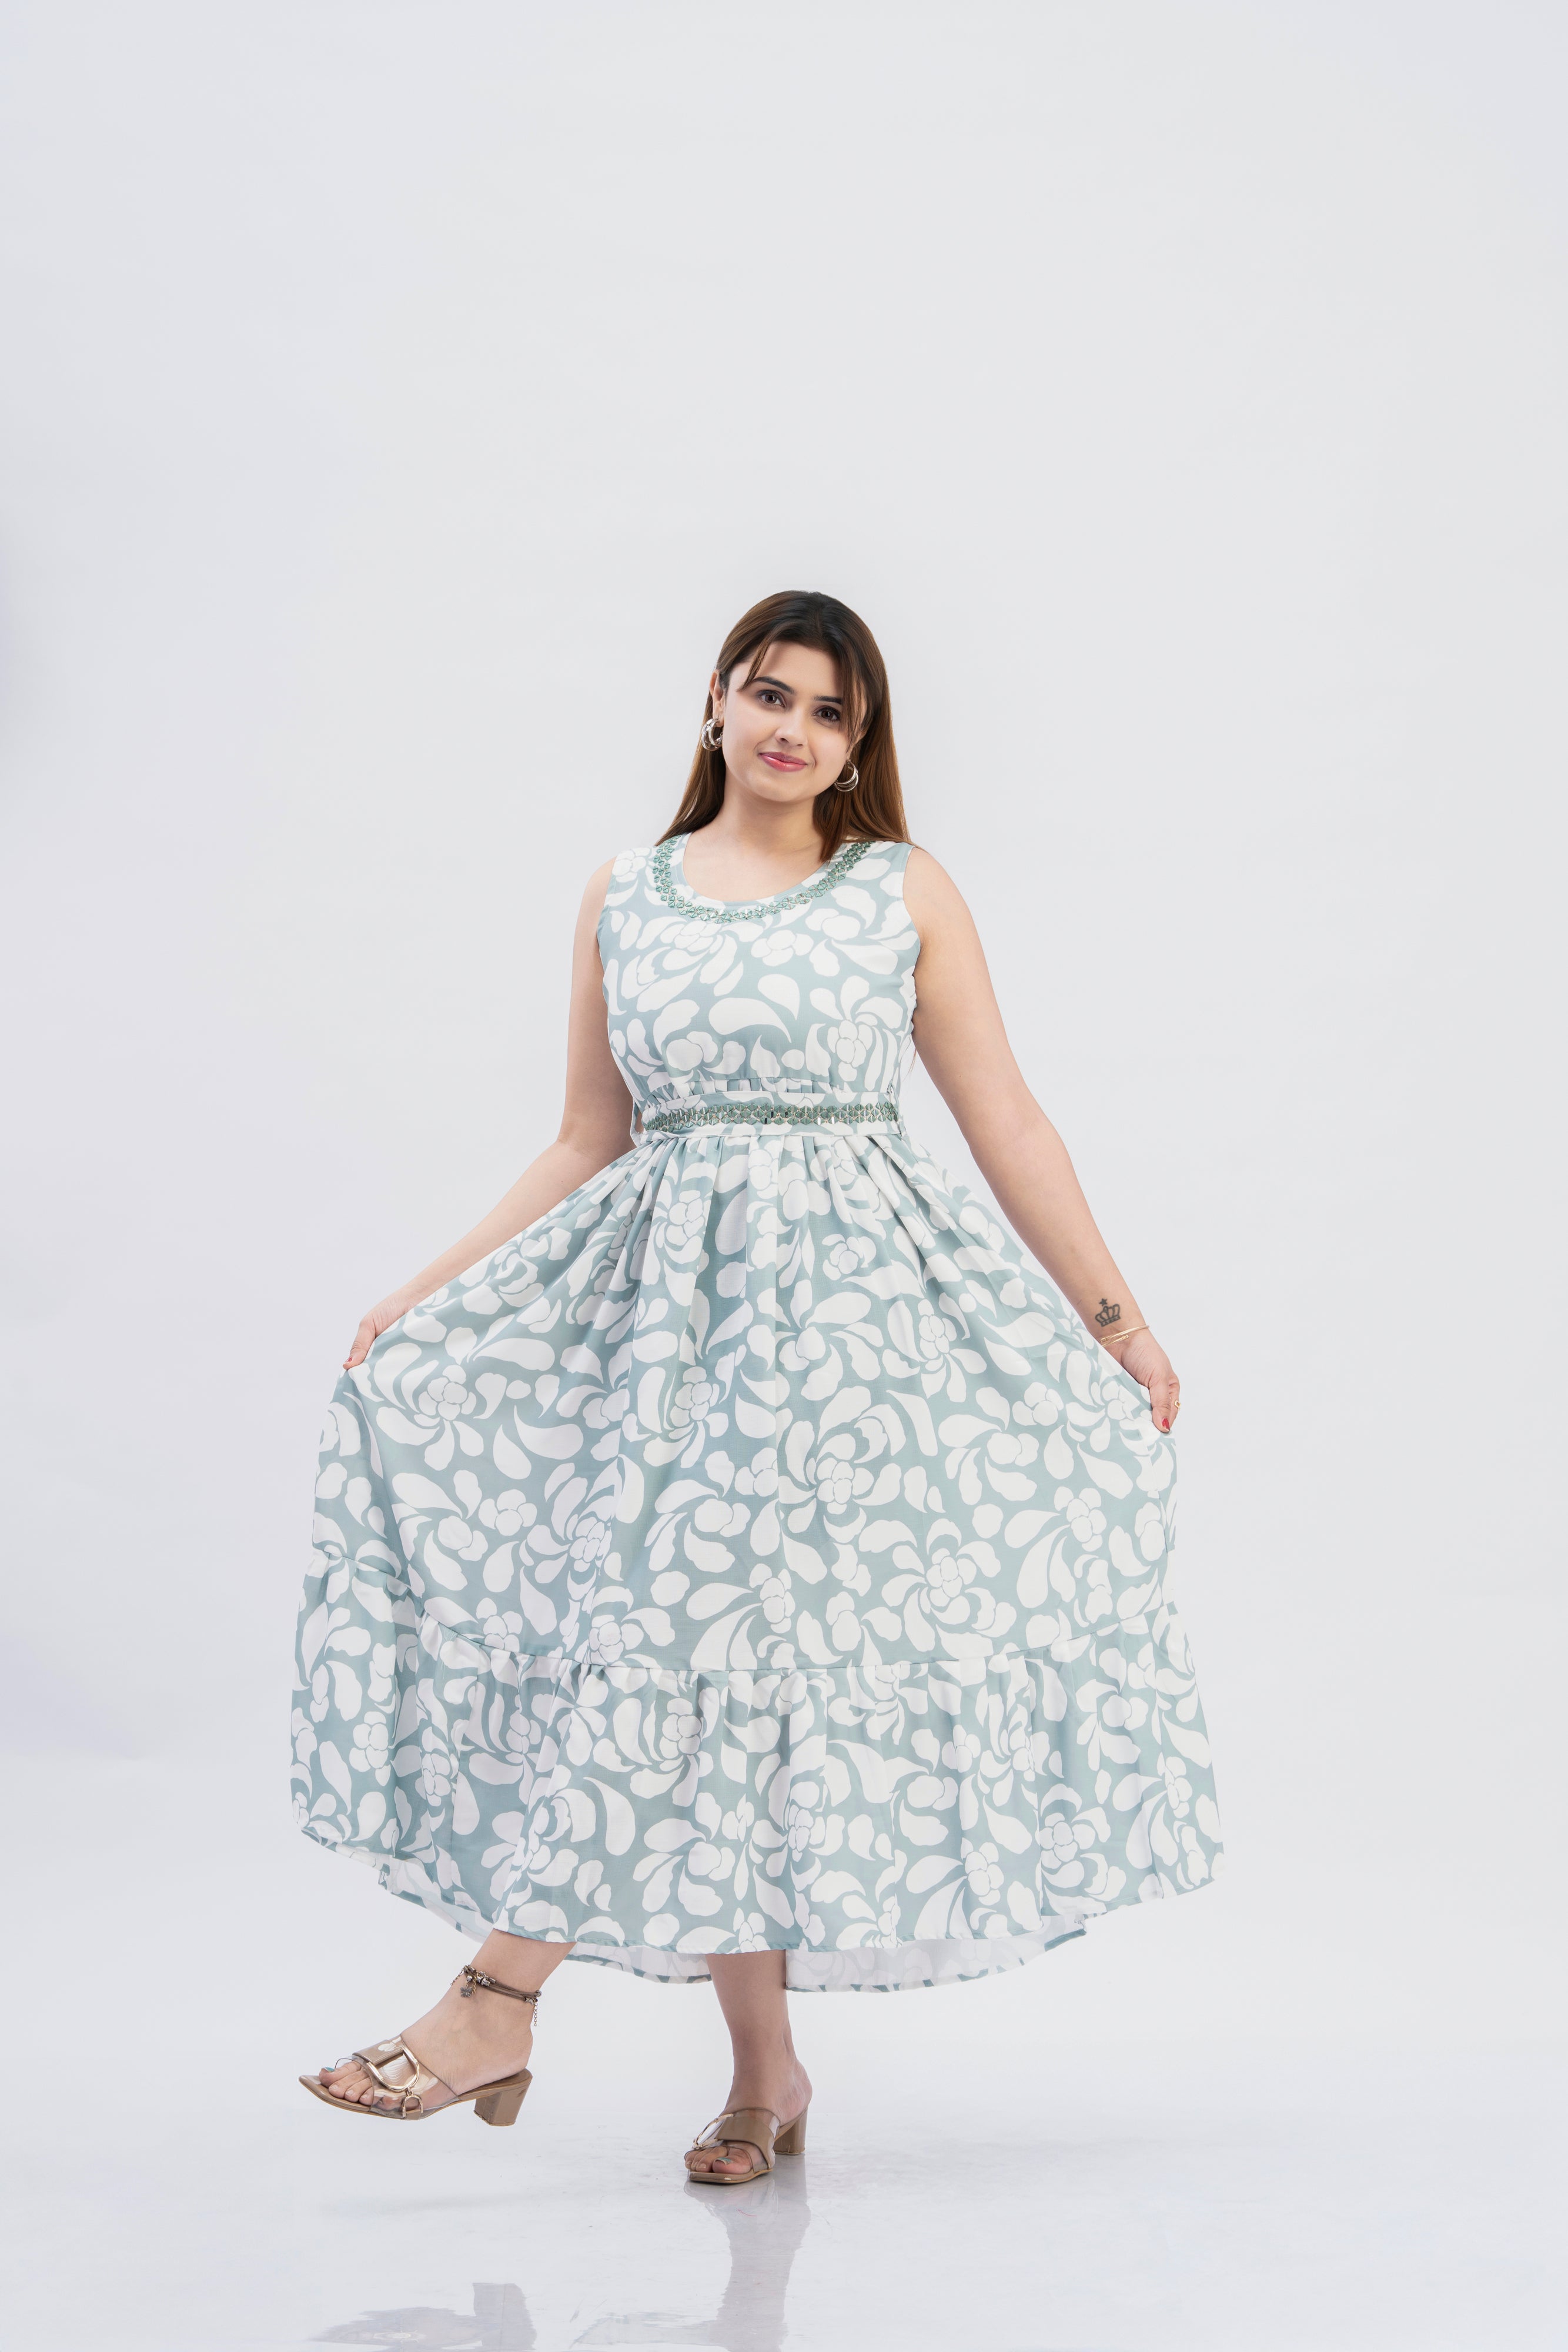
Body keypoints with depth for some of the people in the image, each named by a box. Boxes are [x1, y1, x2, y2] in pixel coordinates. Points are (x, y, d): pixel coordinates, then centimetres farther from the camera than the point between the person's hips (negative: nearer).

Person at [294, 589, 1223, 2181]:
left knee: (690, 1604, -15)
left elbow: (1006, 1125, 7)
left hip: (845, 1291, -3)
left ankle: (501, 2001, -11)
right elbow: (587, 1149, 14)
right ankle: (765, 2065, 6)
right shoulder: (622, 900, 12)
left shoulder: (905, 892, 7)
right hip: (663, 1287, 3)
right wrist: (417, 1294, 6)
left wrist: (1114, 1318, 4)